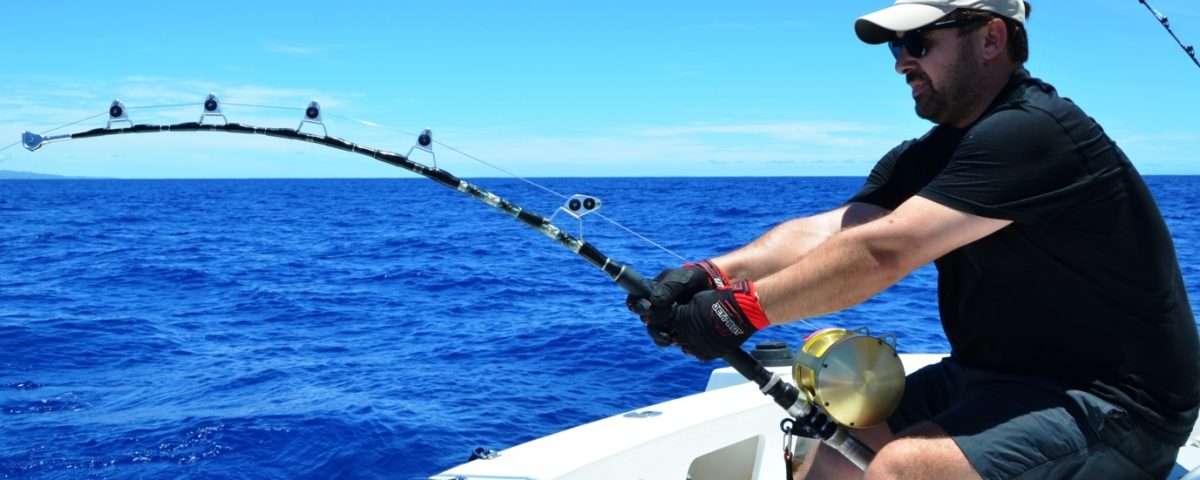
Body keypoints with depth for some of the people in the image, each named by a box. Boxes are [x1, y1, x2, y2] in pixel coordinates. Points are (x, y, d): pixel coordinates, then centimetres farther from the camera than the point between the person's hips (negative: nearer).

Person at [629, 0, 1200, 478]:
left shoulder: (1034, 134, -22)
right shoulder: (932, 155, 5)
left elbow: (883, 252, -30)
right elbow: (824, 231, -8)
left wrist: (742, 310, -27)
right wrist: (714, 274, -23)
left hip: (1112, 407, -8)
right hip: (996, 379, 8)